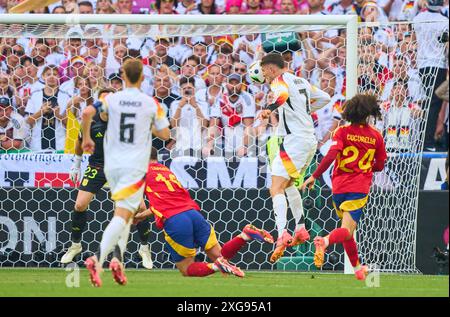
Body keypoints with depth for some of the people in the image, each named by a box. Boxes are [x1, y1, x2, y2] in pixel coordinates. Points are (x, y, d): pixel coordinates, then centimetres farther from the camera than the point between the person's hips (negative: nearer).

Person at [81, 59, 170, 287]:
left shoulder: (112, 99, 2)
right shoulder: (151, 104, 0)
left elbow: (87, 112, -13)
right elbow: (165, 134, 5)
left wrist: (86, 138, 1)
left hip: (112, 165, 3)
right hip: (135, 167, -3)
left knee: (125, 211, 22)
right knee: (122, 214, -11)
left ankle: (118, 260, 7)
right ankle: (97, 259, -31)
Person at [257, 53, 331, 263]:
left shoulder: (280, 80, -7)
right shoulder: (301, 81, 18)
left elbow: (283, 94, -32)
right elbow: (324, 97, 31)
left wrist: (269, 109, -49)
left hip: (295, 140, -9)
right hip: (310, 141, 9)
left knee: (276, 189, -16)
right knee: (288, 184, 29)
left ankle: (282, 235, -35)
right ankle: (301, 229, 29)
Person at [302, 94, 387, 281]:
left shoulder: (343, 132, -1)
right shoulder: (376, 136, 3)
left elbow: (331, 155, -16)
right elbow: (379, 166, 12)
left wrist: (314, 176, -13)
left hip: (339, 187, 2)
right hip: (360, 188, -2)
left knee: (347, 229, 19)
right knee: (346, 230, -12)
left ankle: (357, 268, 27)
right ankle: (326, 241, -44)